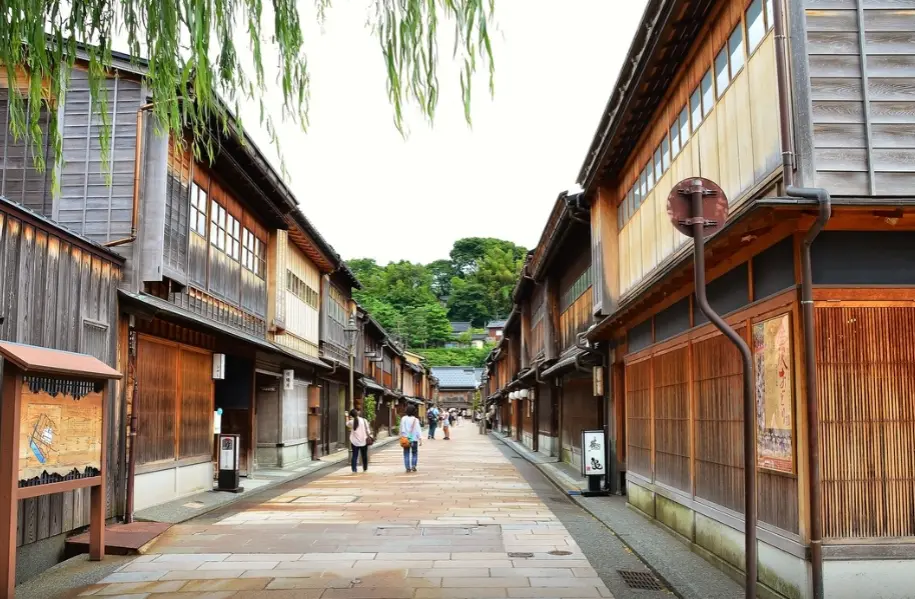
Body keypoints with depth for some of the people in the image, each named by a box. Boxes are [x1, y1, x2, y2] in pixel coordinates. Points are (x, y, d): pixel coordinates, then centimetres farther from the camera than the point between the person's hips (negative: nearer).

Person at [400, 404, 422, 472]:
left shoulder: (403, 419, -3)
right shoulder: (415, 420, -9)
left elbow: (401, 429, 1)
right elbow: (418, 430, -8)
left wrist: (401, 436, 11)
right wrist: (420, 439, -5)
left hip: (405, 439, 1)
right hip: (414, 439, -1)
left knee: (406, 454, 8)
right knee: (415, 453, 13)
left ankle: (408, 467, 3)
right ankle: (413, 465, -1)